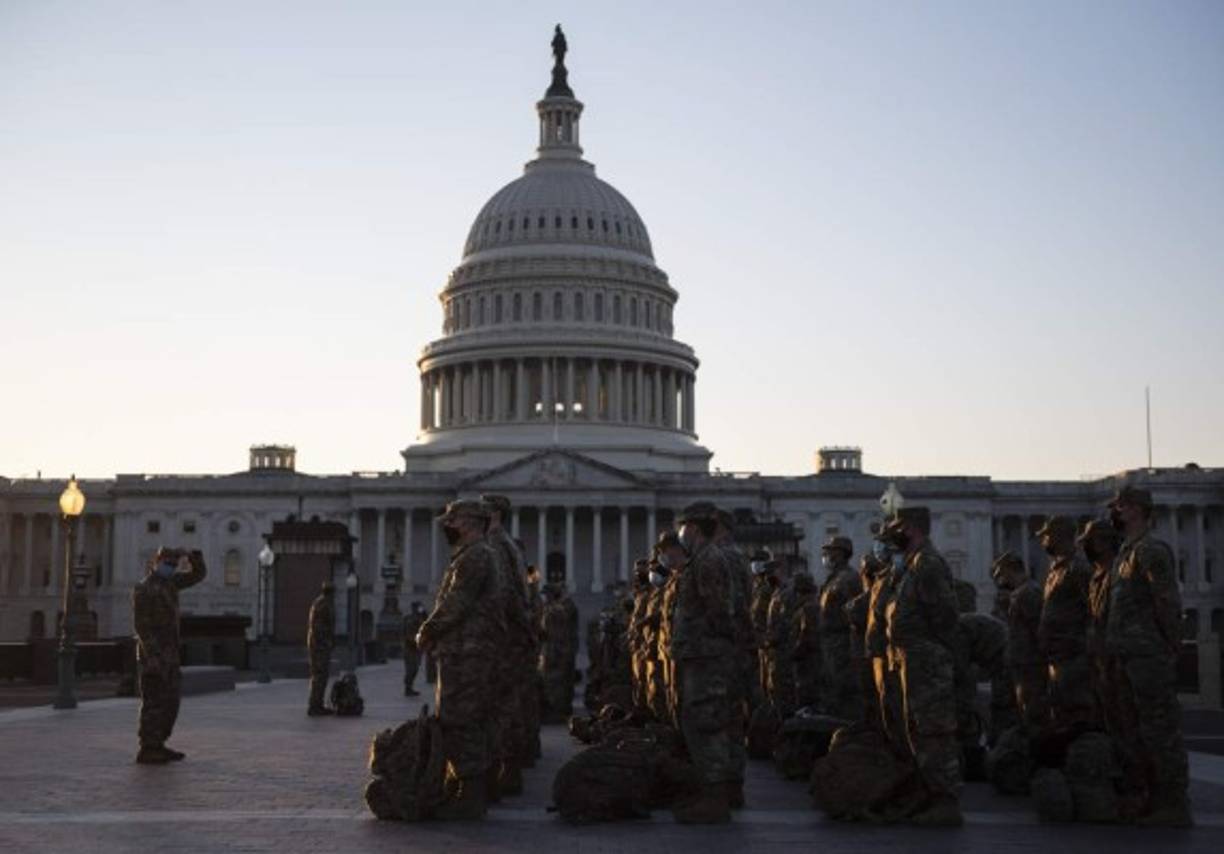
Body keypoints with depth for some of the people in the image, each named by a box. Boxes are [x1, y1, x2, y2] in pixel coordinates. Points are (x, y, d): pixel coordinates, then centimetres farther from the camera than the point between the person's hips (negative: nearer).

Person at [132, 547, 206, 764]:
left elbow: (199, 575, 16)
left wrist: (194, 556, -4)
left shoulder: (169, 583, 12)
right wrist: (153, 656, -24)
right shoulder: (143, 589, -13)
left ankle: (157, 746, 18)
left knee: (170, 701, 11)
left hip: (168, 655, 9)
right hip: (153, 655, -9)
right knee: (154, 703, -6)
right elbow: (141, 625, -19)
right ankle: (147, 750, -1)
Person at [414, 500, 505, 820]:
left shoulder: (475, 557, -13)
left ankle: (469, 799, -6)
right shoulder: (474, 556, 21)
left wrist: (426, 633, -7)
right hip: (470, 653, 11)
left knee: (461, 725, -9)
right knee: (472, 725, 13)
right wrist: (434, 634, 11)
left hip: (467, 654, -11)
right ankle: (472, 793, 19)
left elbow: (455, 605, -19)